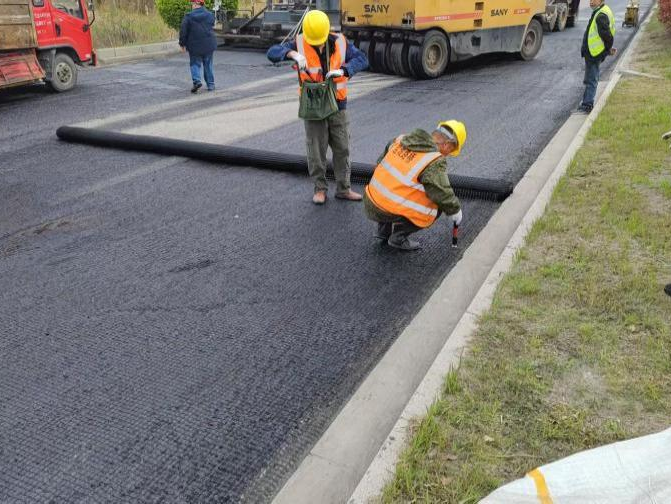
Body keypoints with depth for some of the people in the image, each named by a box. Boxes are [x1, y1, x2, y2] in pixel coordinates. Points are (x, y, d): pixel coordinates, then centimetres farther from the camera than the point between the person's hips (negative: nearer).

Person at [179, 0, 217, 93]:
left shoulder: (189, 16, -9)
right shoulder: (210, 15, 1)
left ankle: (197, 81, -13)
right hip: (209, 45, 3)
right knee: (208, 64, 13)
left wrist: (182, 44, 3)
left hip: (195, 45, -3)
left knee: (195, 64, 8)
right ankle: (210, 85, 14)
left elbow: (183, 31, -7)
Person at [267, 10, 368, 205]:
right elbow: (273, 53, -16)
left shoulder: (340, 42, -5)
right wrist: (292, 54, -36)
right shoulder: (300, 43, -8)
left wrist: (343, 70, -29)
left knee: (342, 148, 7)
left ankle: (343, 189, 19)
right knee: (316, 150, 4)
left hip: (338, 105, 2)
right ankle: (320, 189, 18)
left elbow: (362, 59, -11)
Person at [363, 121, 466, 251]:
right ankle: (399, 237, 3)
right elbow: (443, 194, -11)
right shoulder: (435, 163, -15)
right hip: (387, 212, -7)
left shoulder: (402, 139, 6)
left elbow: (380, 162, 17)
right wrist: (455, 211, 9)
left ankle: (384, 230, 26)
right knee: (437, 207, 3)